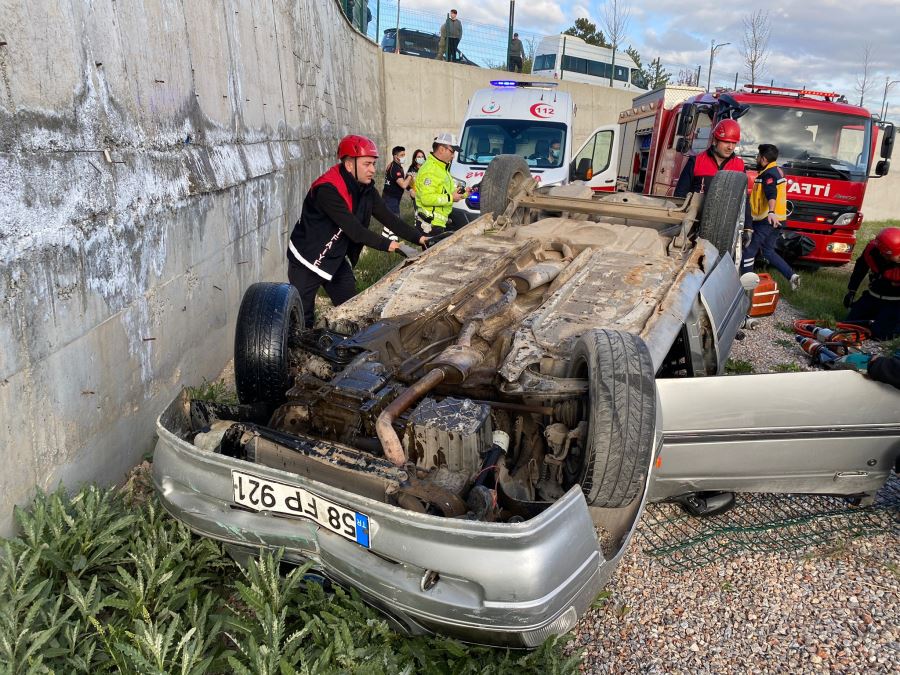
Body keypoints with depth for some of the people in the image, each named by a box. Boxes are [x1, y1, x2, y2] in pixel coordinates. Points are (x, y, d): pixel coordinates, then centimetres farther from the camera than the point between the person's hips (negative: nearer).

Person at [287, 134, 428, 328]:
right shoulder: (328, 190, -27)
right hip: (308, 261, -7)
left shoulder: (366, 190, -2)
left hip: (336, 259, 7)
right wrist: (386, 244, -31)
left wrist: (418, 237, -10)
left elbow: (388, 217, -2)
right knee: (303, 320, 0)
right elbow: (354, 229, -31)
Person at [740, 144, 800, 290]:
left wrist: (771, 212, -49)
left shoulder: (769, 173, -15)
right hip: (776, 219, 10)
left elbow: (771, 194, -34)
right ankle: (792, 276, 10)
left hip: (767, 221, -10)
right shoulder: (776, 170, 17)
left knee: (749, 250, -3)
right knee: (768, 251, 17)